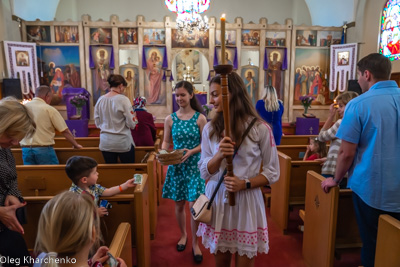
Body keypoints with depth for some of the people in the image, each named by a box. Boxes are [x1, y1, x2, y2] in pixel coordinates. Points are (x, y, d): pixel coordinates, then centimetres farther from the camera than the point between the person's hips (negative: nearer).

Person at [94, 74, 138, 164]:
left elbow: (97, 123, 8)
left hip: (105, 143, 5)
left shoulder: (100, 100, 1)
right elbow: (131, 124, -14)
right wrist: (134, 116, 6)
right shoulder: (123, 99, -13)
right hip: (123, 142, -5)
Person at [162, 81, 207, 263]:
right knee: (179, 204, 14)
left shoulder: (200, 118, -6)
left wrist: (191, 151, -20)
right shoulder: (170, 119, 1)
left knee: (194, 205, -2)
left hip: (194, 165, -2)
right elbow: (166, 141, 7)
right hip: (176, 165, 3)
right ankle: (183, 235, 39)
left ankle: (195, 243, 19)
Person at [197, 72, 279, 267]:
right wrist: (219, 156, -19)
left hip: (246, 202, -2)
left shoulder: (260, 129, -9)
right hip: (217, 201, 3)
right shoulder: (209, 129, 0)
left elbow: (272, 172, -3)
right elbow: (205, 172, 0)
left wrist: (244, 184, -18)